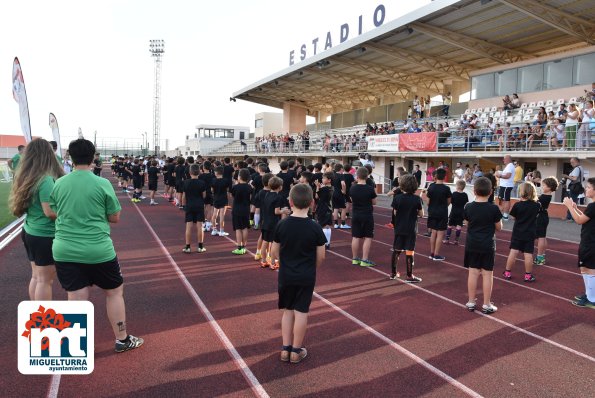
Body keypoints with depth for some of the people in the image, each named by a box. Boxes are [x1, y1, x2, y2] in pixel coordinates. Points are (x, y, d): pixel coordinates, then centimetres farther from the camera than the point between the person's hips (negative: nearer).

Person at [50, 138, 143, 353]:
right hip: (98, 250, -3)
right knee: (114, 291, 15)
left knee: (76, 299, 8)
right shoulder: (102, 184, -10)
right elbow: (115, 218, -1)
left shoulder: (58, 184, 1)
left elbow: (55, 213, 16)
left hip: (65, 250, 3)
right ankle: (122, 340, 26)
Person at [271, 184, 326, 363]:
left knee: (287, 311, 16)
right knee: (301, 312, 8)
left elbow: (275, 252, 0)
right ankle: (296, 351, 19)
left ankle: (285, 349, 22)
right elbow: (321, 256, -6)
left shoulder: (282, 225, -9)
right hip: (306, 277, -2)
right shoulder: (315, 227, -13)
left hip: (286, 276, 2)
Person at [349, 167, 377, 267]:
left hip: (356, 215, 4)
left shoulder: (352, 188, -3)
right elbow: (374, 202, -2)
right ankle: (364, 260, 2)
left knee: (356, 237, 10)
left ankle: (355, 259, 18)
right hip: (367, 216, -4)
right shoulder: (370, 189, -13)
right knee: (368, 237, 3)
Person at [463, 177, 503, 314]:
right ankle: (486, 304, 13)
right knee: (487, 274, 6)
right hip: (487, 246, -2)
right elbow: (499, 227, -1)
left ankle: (471, 302, 17)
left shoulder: (468, 207, -5)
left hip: (472, 245, 2)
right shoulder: (494, 208, -12)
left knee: (473, 272, 9)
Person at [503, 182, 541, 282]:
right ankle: (528, 275, 9)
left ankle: (508, 273, 12)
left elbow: (514, 217, -1)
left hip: (517, 232, 0)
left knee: (513, 252, 5)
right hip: (530, 234, 1)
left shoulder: (517, 205, -12)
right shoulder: (537, 205, -6)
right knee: (528, 254, 2)